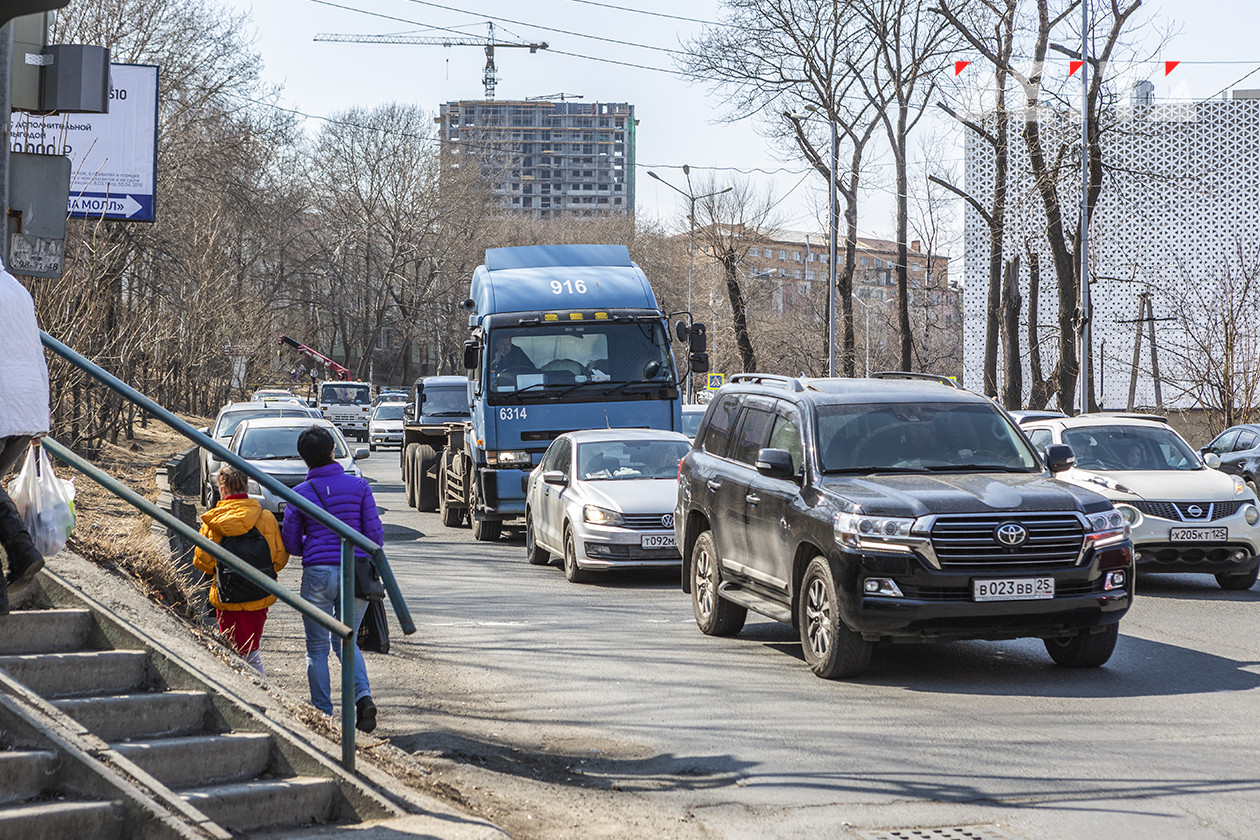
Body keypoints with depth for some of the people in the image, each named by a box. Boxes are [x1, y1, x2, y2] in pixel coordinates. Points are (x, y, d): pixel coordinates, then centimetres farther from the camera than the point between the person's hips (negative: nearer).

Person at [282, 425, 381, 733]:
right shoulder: (358, 486, -1)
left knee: (317, 647, 11)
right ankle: (363, 696, -8)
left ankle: (323, 715, 11)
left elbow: (290, 543, 5)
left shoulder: (300, 494, -2)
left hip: (318, 573, -2)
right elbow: (375, 534, 0)